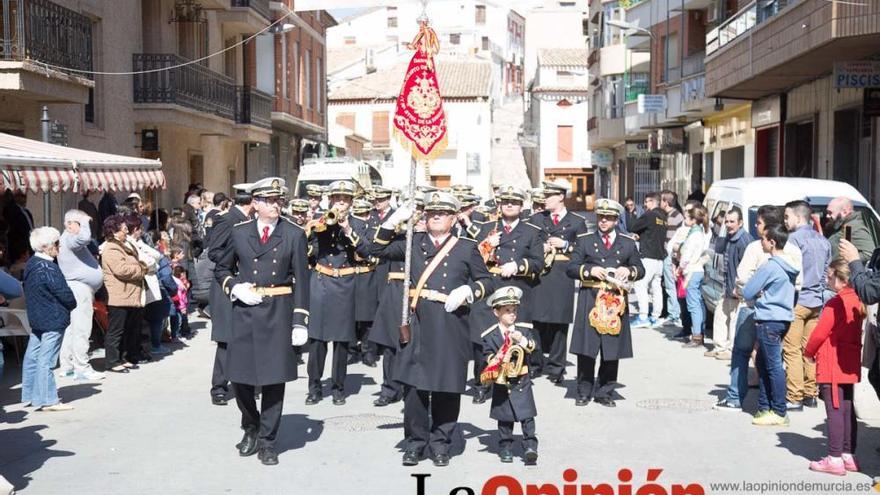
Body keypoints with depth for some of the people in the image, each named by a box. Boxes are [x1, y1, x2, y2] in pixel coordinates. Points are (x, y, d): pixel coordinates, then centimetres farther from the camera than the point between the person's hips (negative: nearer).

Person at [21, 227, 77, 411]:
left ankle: (29, 396, 24)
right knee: (46, 359, -6)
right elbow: (64, 293, -20)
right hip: (53, 320, -10)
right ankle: (47, 400, -2)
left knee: (32, 356, 14)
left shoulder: (31, 264, 10)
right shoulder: (48, 268, -19)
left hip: (36, 318, 10)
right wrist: (72, 304, 1)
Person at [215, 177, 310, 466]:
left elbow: (301, 281, -2)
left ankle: (267, 441, 15)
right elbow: (222, 269, 16)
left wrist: (300, 321, -7)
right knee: (240, 376, 6)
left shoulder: (294, 236, 0)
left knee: (274, 377, 2)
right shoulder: (239, 233, 5)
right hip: (244, 311, 2)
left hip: (278, 312, -2)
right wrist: (234, 287, -5)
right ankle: (250, 428, 32)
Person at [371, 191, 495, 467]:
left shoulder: (467, 247, 9)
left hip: (451, 328, -1)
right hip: (418, 325, 1)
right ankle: (415, 443, 15)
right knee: (414, 385, 1)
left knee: (448, 387, 4)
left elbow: (487, 282, 10)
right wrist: (392, 223, 2)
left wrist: (467, 290, -9)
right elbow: (378, 250, 14)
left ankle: (441, 444, 18)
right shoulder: (413, 242, 13)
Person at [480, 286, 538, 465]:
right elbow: (487, 357, -4)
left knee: (527, 415, -5)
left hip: (522, 380, 1)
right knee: (505, 418, 9)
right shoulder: (490, 335, -3)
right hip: (502, 383, -1)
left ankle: (530, 447, -4)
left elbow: (533, 347, -6)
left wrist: (522, 340, -23)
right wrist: (499, 358, -22)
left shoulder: (524, 330, 3)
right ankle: (505, 448, 19)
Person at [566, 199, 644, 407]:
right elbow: (571, 269, 3)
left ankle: (604, 392, 16)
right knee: (586, 349, -1)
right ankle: (584, 391, 10)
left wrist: (629, 270, -7)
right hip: (590, 300, -1)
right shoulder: (585, 241, 8)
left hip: (616, 302, 2)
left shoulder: (628, 243, 13)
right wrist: (590, 270, -14)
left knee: (612, 350, 4)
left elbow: (641, 270, 15)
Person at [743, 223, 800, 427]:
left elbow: (747, 293, -13)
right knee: (763, 362, 17)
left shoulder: (769, 267, -16)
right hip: (784, 318, 9)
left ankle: (779, 413, 1)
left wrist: (757, 294, 8)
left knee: (773, 366, -4)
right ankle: (765, 407, 22)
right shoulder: (788, 267, 9)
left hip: (769, 320, -9)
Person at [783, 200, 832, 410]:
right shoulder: (822, 240, 15)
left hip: (797, 301, -8)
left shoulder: (794, 239, -10)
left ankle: (794, 397, -5)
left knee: (792, 350, -5)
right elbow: (827, 271, 20)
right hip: (816, 301, 8)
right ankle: (810, 394, 16)